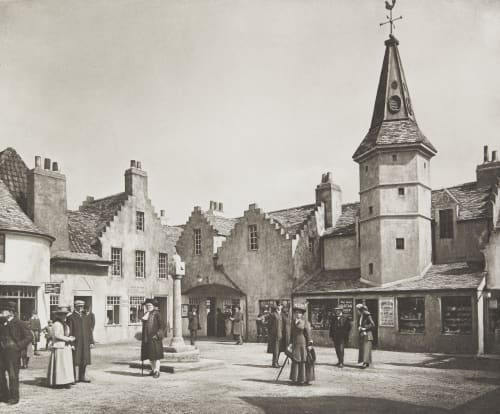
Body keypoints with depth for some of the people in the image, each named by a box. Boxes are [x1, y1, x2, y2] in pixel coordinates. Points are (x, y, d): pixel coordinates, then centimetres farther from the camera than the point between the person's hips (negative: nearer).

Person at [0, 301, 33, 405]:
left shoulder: (19, 323, -7)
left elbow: (28, 336, -8)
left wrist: (18, 346, -11)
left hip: (13, 352, -6)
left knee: (13, 375, -1)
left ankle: (14, 397, 8)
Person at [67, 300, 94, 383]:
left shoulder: (86, 317, 13)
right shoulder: (71, 318, -3)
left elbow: (90, 330, 12)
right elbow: (69, 332, -8)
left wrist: (91, 342, 6)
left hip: (85, 343, 5)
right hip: (75, 343, -5)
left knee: (84, 360, 9)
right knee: (74, 361, -1)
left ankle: (82, 377, 18)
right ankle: (73, 377, 7)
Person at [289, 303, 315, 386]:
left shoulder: (305, 322, -7)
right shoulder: (293, 322, 12)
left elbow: (308, 335, -8)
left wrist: (309, 345, -11)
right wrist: (290, 344, 11)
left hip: (303, 345, -6)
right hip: (295, 345, 6)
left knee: (304, 361, -3)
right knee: (295, 361, 8)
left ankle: (305, 380, 4)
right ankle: (296, 379, 16)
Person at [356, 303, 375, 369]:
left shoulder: (367, 315, -11)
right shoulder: (360, 317, 12)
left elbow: (373, 325, -14)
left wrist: (364, 328, -14)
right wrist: (359, 327, 3)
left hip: (367, 334, -8)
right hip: (362, 335, 8)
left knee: (366, 348, -12)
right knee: (362, 348, 6)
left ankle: (366, 362, -16)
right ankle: (367, 363, 12)